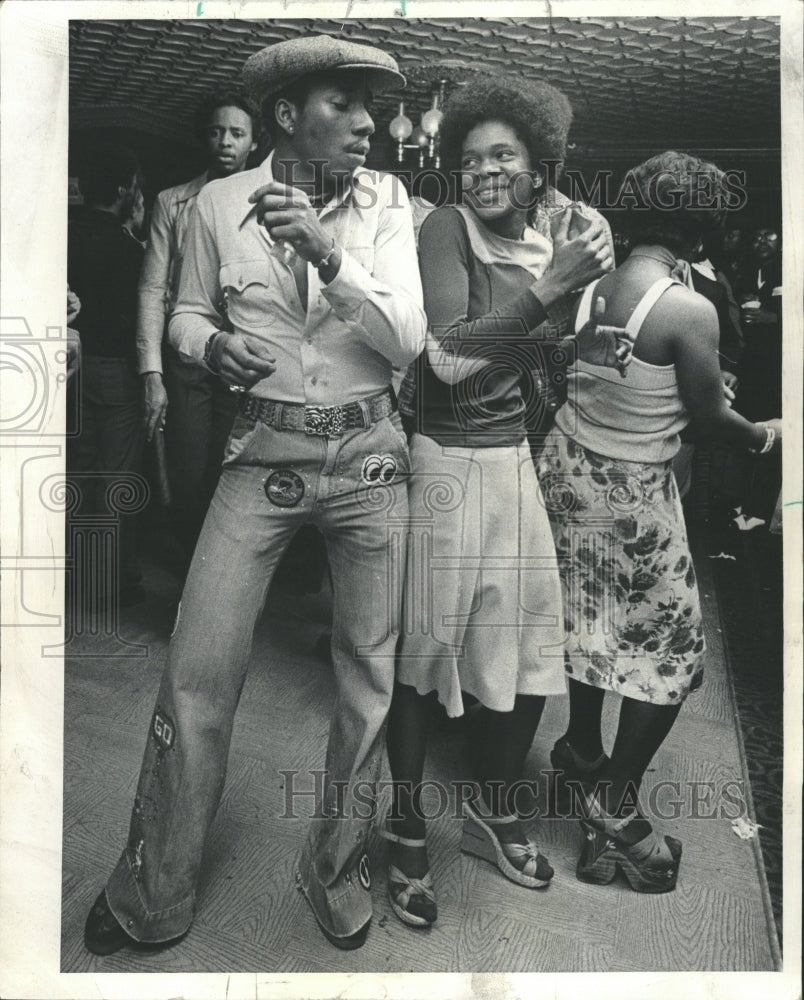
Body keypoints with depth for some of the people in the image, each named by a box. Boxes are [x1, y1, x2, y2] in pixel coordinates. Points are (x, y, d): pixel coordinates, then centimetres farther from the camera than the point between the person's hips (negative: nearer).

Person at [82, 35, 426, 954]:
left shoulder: (385, 201, 0)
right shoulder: (218, 203, 0)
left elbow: (405, 340, -10)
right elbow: (187, 314, 12)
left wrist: (326, 251, -23)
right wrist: (214, 345, -10)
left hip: (368, 453, 1)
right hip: (264, 453, 0)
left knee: (371, 666, 7)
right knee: (197, 668, -2)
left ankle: (336, 867, 32)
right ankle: (153, 894, 22)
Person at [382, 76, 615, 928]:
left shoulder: (550, 235, 11)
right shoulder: (446, 229, -7)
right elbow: (447, 356, -22)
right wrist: (548, 289, -22)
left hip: (515, 459, 7)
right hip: (445, 463, -6)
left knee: (532, 649, 12)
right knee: (425, 651, 3)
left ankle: (493, 814, 35)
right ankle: (406, 833, 25)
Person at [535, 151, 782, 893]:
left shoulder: (590, 289, -2)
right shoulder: (689, 309, -19)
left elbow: (583, 382, 7)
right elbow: (711, 419, -11)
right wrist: (766, 436, 9)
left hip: (568, 465, 7)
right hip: (634, 492, -6)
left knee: (591, 619, 23)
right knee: (670, 646, 11)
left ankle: (582, 749, 42)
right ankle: (615, 809, 20)